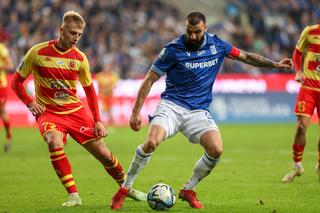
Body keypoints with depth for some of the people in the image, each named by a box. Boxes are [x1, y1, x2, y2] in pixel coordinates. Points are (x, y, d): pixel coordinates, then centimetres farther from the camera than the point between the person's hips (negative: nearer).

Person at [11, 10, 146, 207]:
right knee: (55, 142, -34)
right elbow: (17, 82, 1)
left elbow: (90, 90, 11)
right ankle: (73, 195, -26)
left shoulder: (79, 58, -1)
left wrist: (97, 121, 3)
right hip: (48, 112, -3)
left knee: (103, 153, 0)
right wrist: (30, 103, -14)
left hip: (75, 110, 3)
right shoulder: (38, 52, -10)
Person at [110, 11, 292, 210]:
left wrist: (275, 64, 15)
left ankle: (188, 190, 3)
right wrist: (136, 112, -7)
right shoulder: (173, 49, -8)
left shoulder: (217, 44, 3)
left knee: (216, 150, -21)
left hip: (199, 111, 3)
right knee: (152, 142, -29)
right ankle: (124, 189, -9)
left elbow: (246, 56, 20)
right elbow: (149, 80, -3)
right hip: (171, 106, -3)